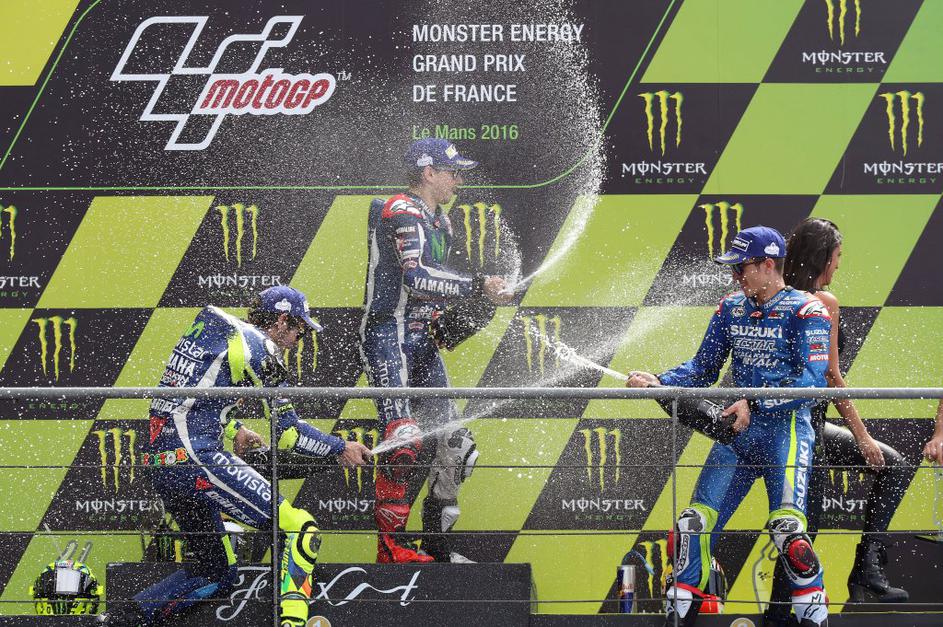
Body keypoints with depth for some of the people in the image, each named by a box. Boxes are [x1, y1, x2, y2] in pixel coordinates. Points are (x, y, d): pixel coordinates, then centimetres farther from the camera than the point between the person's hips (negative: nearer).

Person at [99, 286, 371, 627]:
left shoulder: (213, 328, 21)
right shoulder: (258, 347, -5)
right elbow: (287, 431, -3)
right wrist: (340, 449, 7)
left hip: (160, 464, 9)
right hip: (196, 458, -9)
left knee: (218, 572, 18)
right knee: (301, 528, -10)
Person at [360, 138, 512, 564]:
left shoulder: (439, 221, 19)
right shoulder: (402, 211, -11)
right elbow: (416, 278, -24)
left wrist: (485, 294, 4)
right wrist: (477, 287, -23)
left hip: (422, 340, 10)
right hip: (389, 336, -10)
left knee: (456, 446, 7)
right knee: (405, 441, -20)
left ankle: (436, 545, 16)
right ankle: (389, 546, -15)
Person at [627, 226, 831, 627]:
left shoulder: (806, 311, -7)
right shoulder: (731, 308, 12)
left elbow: (812, 379, -17)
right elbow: (704, 368, 14)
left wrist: (756, 405, -24)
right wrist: (659, 383, -4)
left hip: (786, 429, -6)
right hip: (737, 430, 6)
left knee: (787, 528, -22)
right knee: (694, 525, -2)